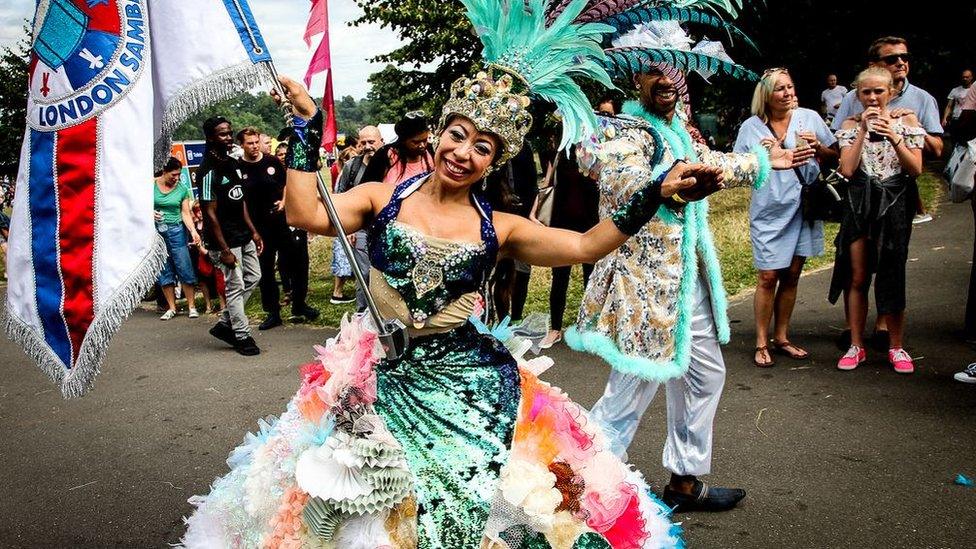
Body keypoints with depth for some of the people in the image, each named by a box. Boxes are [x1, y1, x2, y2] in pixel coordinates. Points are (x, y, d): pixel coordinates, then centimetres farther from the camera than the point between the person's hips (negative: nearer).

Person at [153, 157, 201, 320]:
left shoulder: (183, 189, 0)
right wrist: (150, 212, -15)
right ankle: (171, 308, 14)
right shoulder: (151, 185, -1)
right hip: (156, 232, 1)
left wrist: (194, 231, -15)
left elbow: (186, 213, -1)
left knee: (185, 269, -4)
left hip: (176, 231, 0)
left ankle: (192, 306, 4)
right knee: (164, 272, 5)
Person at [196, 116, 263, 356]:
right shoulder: (208, 172, -17)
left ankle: (224, 325, 25)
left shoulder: (233, 164, 10)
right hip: (225, 240, -9)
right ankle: (242, 337, 14)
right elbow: (210, 213, -18)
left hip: (244, 236, 9)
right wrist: (224, 250, -19)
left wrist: (253, 232, 13)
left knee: (253, 278, 15)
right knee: (235, 287, 0)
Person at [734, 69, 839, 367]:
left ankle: (782, 337, 23)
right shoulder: (752, 127, -1)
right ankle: (761, 343, 8)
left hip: (803, 207, 3)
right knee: (768, 277, -4)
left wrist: (818, 147, -13)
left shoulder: (810, 117, 2)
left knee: (791, 276, 10)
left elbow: (834, 157, 7)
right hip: (769, 211, -2)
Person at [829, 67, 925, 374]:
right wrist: (863, 130, -11)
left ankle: (896, 347, 16)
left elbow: (916, 170, -5)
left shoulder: (907, 121, 3)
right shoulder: (851, 125, 6)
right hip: (860, 205, 1)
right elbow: (847, 170, -7)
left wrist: (893, 138, -17)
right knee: (857, 278, 5)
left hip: (893, 205, -1)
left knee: (892, 279, 2)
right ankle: (856, 346, 15)